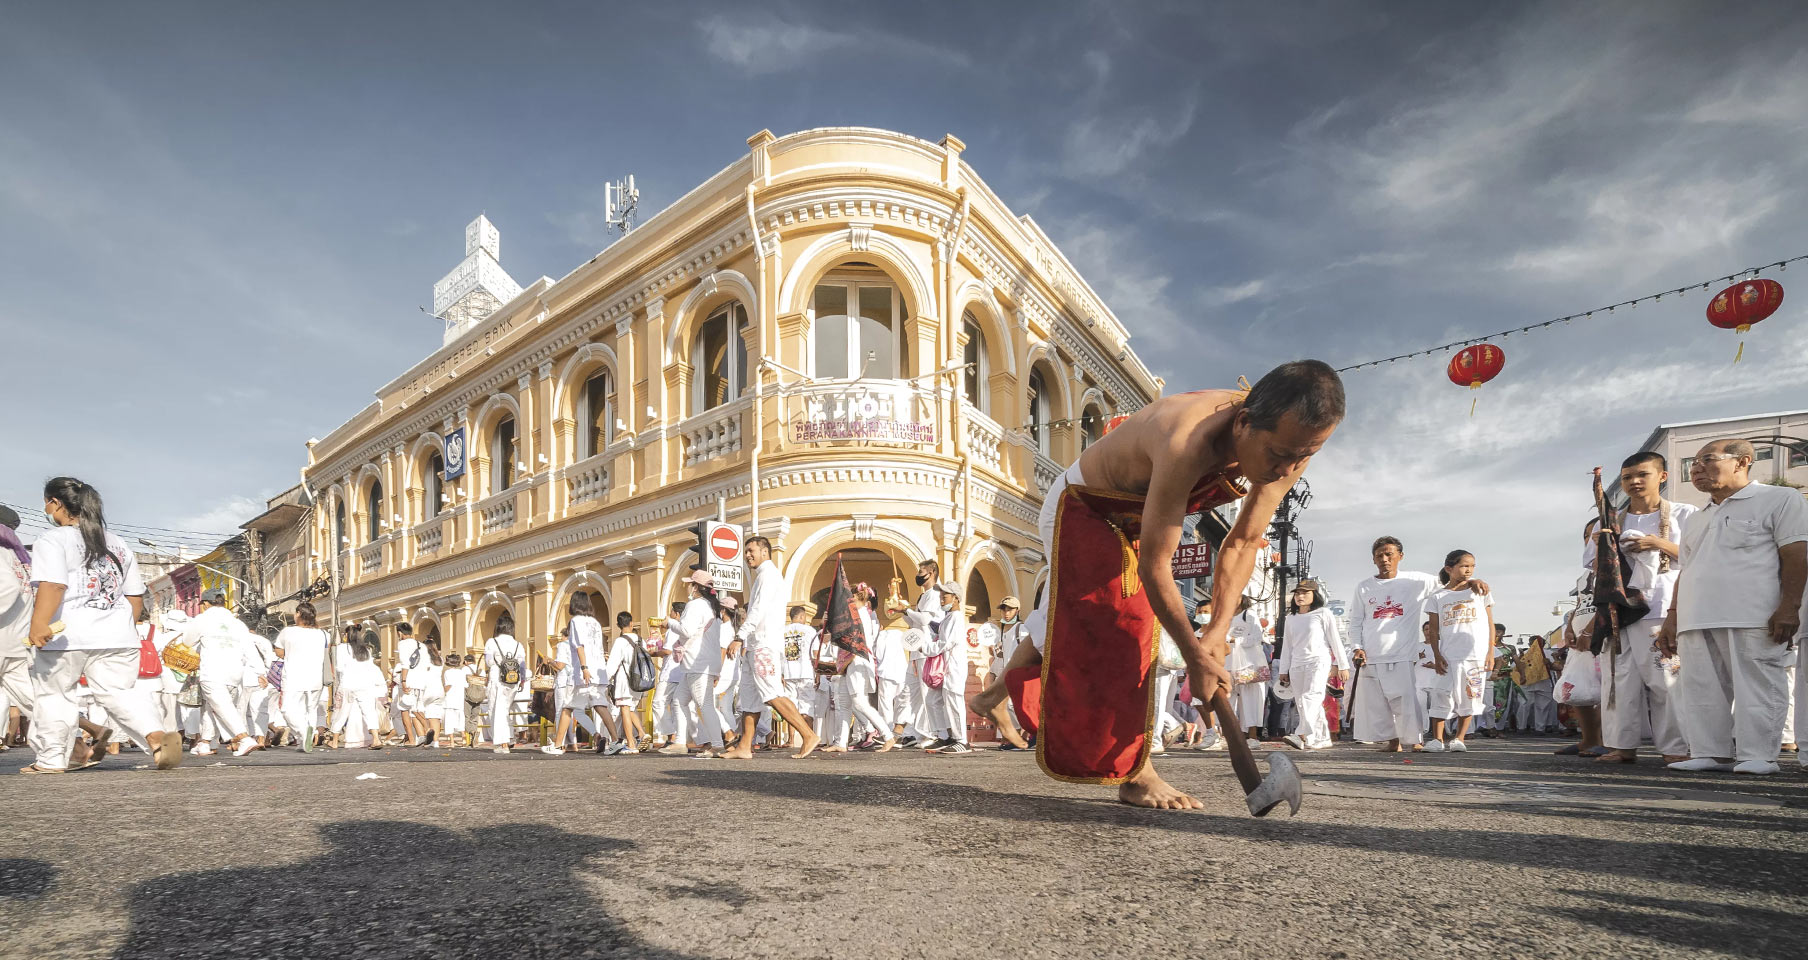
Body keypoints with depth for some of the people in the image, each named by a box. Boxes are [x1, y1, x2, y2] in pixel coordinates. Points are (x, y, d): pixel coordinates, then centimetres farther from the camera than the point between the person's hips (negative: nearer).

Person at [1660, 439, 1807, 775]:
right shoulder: (1698, 519, 27)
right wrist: (1672, 618, 18)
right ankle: (1710, 753, 8)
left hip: (1754, 619, -7)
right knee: (1702, 691, 4)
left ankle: (1757, 756, -1)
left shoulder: (1778, 499, 6)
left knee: (1756, 689, -6)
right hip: (1697, 621, 7)